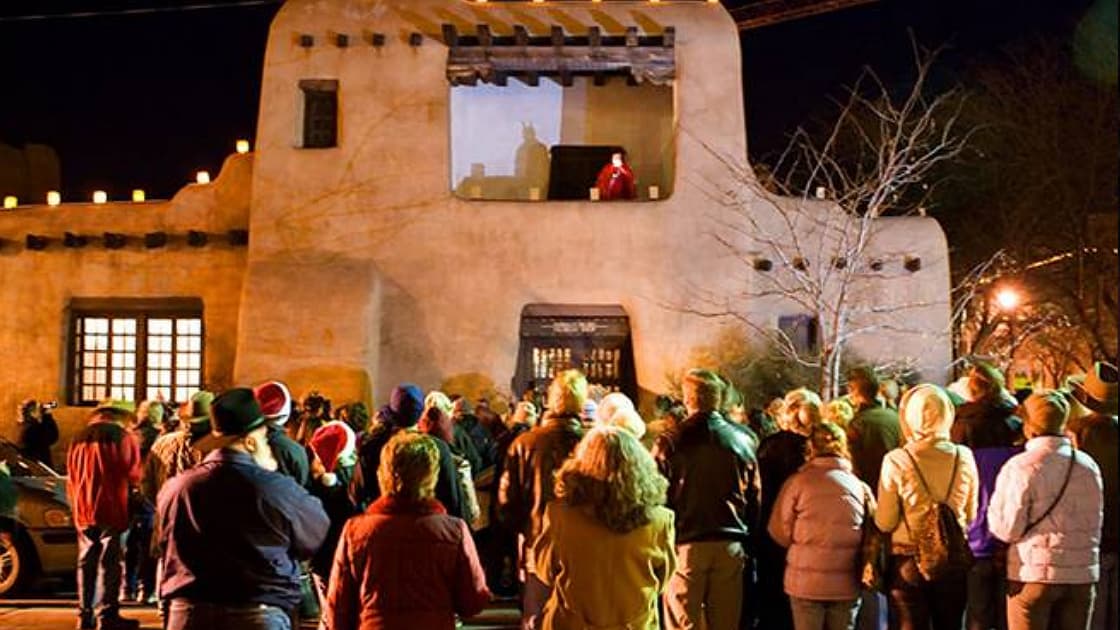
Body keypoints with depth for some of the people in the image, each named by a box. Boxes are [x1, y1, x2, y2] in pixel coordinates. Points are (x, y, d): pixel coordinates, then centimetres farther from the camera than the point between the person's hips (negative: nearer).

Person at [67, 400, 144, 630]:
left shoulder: (79, 438, 10)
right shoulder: (125, 438, -7)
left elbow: (71, 479, 14)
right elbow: (133, 477, -5)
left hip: (83, 512, 5)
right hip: (112, 510, -5)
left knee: (87, 562, 12)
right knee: (110, 563, -2)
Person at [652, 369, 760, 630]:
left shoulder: (670, 442, -8)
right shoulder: (741, 441, 3)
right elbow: (754, 499, 8)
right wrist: (746, 540, 17)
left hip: (686, 545, -3)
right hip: (730, 546, 3)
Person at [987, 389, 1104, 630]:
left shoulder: (1020, 467, -12)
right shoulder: (1088, 465, 3)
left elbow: (1007, 528, -12)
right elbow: (1096, 523, 12)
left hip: (1034, 573, -4)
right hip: (1082, 574, 4)